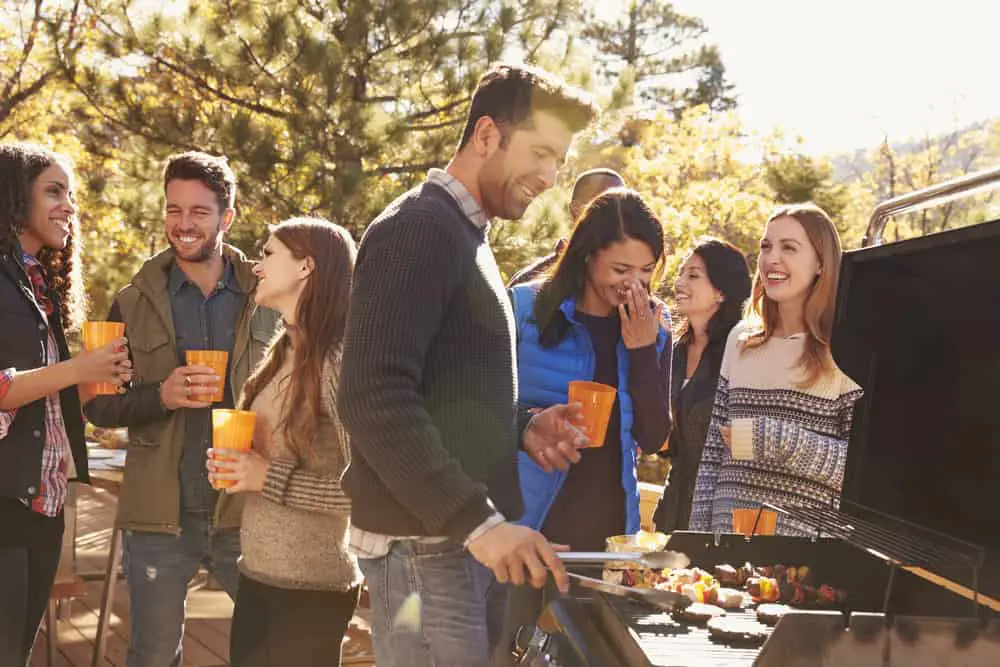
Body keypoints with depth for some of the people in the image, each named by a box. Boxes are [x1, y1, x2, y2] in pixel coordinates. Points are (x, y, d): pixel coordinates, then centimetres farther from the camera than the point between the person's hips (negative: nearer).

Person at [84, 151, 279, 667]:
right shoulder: (135, 303, 3)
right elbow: (98, 405, 3)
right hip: (160, 517, 0)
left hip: (246, 511, 0)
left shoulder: (265, 300, 3)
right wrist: (160, 396, -16)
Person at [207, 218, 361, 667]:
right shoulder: (282, 354, 9)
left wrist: (270, 478, -19)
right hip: (256, 575, 8)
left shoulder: (338, 361, -16)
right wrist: (235, 467, 2)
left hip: (311, 589, -8)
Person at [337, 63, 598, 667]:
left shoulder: (466, 235, 17)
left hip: (461, 535, 9)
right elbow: (375, 397, -24)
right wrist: (477, 521, -28)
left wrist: (523, 429, 6)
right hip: (425, 542, -9)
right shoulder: (419, 229, -13)